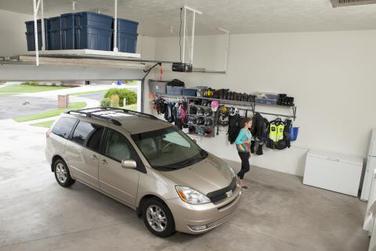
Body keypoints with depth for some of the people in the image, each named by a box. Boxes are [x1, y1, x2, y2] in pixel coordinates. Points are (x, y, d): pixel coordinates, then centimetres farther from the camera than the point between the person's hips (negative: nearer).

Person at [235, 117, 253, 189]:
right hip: (243, 152, -8)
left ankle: (241, 182, 23)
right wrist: (245, 142, -21)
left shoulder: (248, 131, 9)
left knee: (244, 168, 13)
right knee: (247, 168, -8)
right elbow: (237, 141, -21)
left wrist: (249, 152, 16)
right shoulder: (242, 131, -16)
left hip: (247, 151, 8)